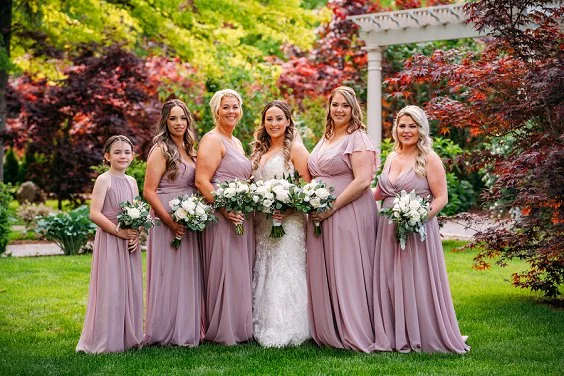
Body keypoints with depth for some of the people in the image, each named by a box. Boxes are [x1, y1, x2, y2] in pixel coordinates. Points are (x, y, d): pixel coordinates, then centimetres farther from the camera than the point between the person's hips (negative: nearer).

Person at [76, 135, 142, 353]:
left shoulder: (131, 181, 12)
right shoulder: (104, 180, -8)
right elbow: (94, 213, -16)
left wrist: (137, 235, -3)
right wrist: (119, 231, -18)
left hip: (129, 244, 7)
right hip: (108, 240, -7)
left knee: (131, 288, 10)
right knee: (110, 289, -4)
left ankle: (129, 337, 20)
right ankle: (105, 341, 5)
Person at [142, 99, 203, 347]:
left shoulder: (189, 151, 14)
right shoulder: (161, 150, -7)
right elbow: (149, 191, -13)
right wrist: (170, 221, -19)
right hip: (167, 221, -7)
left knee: (188, 276, 11)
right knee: (168, 275, -2)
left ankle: (186, 330, 20)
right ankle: (165, 333, 7)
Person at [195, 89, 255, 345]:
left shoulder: (237, 142, 20)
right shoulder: (212, 140, -8)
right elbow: (202, 181, -18)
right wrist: (225, 210, -24)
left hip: (241, 218, 9)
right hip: (221, 218, -9)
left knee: (241, 273, 12)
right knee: (224, 271, -4)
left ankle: (240, 327, 21)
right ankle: (223, 331, 5)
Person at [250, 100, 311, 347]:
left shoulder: (295, 149, -4)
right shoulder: (260, 151, 16)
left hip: (288, 220, -7)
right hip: (262, 222, 7)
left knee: (285, 273, -8)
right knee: (263, 273, 8)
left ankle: (285, 331, -3)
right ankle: (264, 328, 14)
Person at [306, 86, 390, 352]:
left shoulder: (358, 139, -7)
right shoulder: (325, 139, 18)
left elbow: (362, 181, -17)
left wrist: (332, 207, -17)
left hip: (348, 214, -8)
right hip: (321, 215, 8)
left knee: (347, 272, -5)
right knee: (322, 274, 10)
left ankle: (354, 333, 5)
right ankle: (327, 331, 20)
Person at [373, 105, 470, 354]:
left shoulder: (429, 159, -6)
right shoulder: (392, 157, 13)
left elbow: (441, 198, -10)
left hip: (417, 230, -6)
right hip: (388, 229, 6)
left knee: (417, 283, -3)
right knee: (390, 284, 7)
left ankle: (424, 338, 8)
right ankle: (397, 336, 18)